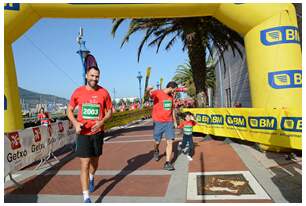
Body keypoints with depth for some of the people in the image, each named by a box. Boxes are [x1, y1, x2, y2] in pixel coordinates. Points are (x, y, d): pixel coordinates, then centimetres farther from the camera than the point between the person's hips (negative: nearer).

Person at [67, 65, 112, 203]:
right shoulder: (78, 92, -4)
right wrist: (75, 123, -13)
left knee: (95, 161, 20)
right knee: (84, 165, -4)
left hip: (98, 132, 2)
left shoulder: (104, 93, -5)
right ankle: (86, 198, 6)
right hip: (83, 133, -1)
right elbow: (69, 110, 5)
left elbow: (109, 112, 3)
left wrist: (102, 121, -17)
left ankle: (91, 178, 54)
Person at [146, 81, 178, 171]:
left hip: (169, 122, 5)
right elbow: (150, 93, -32)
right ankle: (156, 151, 44)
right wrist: (148, 90, -56)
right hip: (158, 122, -4)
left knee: (170, 141, -4)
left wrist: (175, 121, 22)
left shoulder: (171, 96, 9)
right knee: (157, 141, 9)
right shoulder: (157, 93, -10)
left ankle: (167, 163, 5)